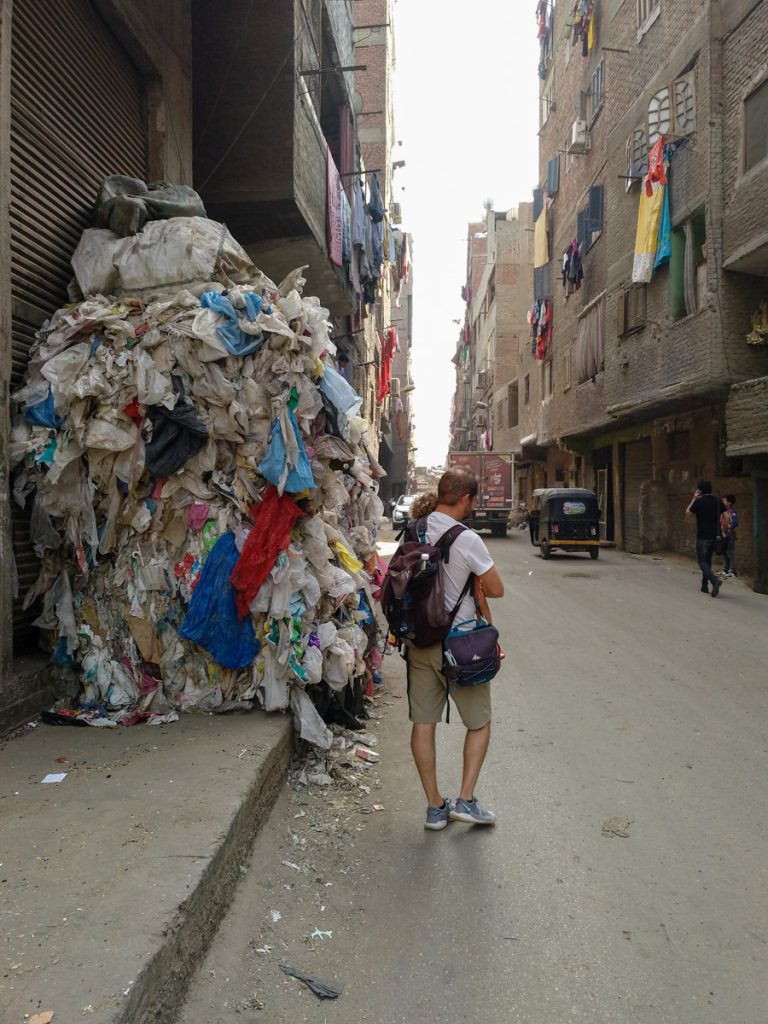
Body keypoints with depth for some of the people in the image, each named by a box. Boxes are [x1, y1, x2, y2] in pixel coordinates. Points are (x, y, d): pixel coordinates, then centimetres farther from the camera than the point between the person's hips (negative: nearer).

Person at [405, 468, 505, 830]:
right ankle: (465, 800, 13)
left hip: (418, 641, 5)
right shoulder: (467, 539, -17)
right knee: (479, 723, 14)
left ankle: (435, 806, 19)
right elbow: (497, 590, -10)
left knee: (423, 723, 10)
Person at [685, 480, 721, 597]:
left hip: (703, 537, -6)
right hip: (714, 536, 6)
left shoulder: (699, 501, -10)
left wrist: (694, 499, 3)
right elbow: (719, 518, 13)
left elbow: (687, 515, 1)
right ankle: (704, 586, 19)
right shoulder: (717, 501, 7)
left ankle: (714, 580, -26)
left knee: (703, 562, -3)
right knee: (707, 561, 16)